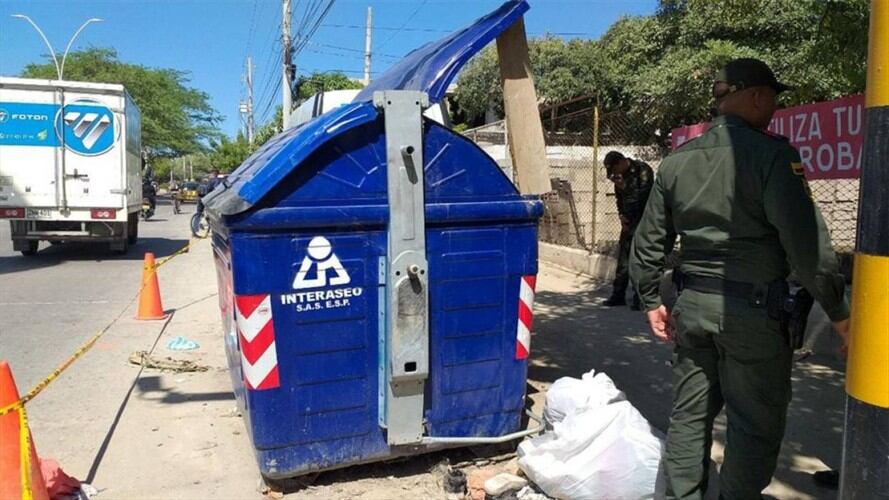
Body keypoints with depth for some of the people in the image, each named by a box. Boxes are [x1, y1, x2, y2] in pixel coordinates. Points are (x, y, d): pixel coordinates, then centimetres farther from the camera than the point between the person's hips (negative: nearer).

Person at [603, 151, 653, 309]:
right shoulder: (621, 175, 10)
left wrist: (624, 187, -18)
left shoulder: (642, 170, -11)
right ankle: (618, 295, 17)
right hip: (628, 222, 7)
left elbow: (643, 195, -18)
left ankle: (640, 299, 0)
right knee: (622, 259, 9)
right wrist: (621, 215, 6)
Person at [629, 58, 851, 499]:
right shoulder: (771, 153, -11)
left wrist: (651, 300, 20)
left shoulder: (676, 161, 7)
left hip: (692, 304, 6)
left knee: (689, 413, 16)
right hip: (752, 307, -6)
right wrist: (837, 311, -7)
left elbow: (649, 242, 11)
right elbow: (805, 240, -15)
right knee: (755, 422, 7)